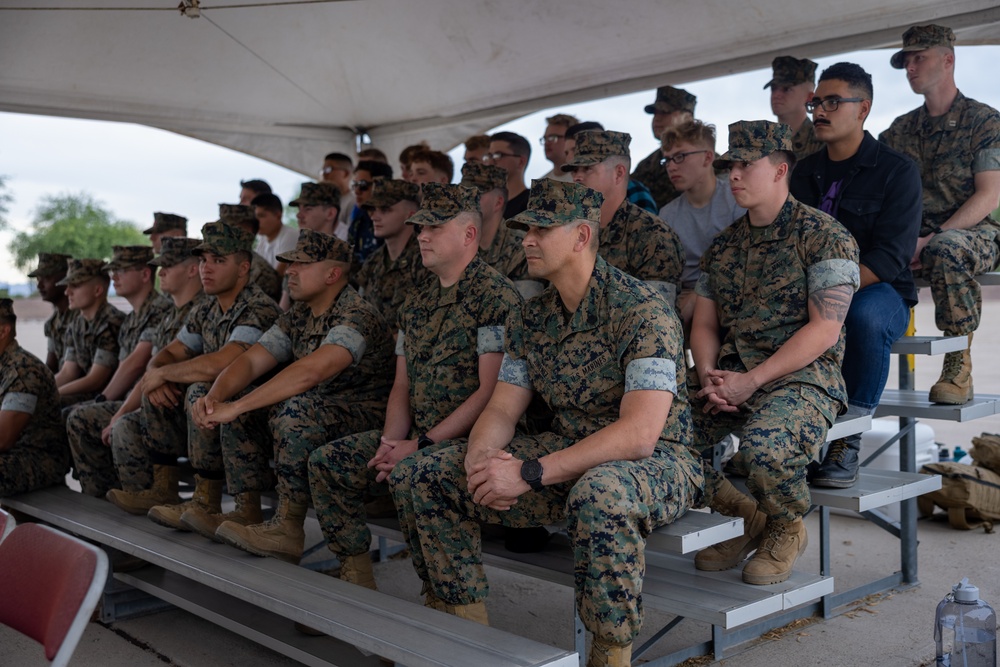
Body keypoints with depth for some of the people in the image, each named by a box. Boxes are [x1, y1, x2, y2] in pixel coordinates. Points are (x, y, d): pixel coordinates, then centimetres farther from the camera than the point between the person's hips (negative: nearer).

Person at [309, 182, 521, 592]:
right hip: (416, 439, 8)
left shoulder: (495, 295, -11)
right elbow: (402, 386, 16)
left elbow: (491, 392, -18)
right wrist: (390, 443, -3)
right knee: (326, 462, -1)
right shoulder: (417, 305, 16)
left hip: (469, 440, -8)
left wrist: (421, 446, -18)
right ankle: (356, 577, 7)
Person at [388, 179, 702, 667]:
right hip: (569, 454, 7)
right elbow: (501, 410, 5)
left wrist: (530, 474, -31)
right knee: (419, 476, -3)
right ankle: (464, 620, 8)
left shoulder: (641, 311, -19)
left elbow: (639, 434, -28)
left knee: (599, 493, -44)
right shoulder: (530, 317, 5)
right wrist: (480, 458, -20)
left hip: (657, 462, -6)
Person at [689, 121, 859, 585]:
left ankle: (786, 528, 0)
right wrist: (708, 376, -6)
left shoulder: (824, 236, -2)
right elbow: (704, 324, 16)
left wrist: (750, 381, -17)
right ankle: (744, 517, 7)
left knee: (764, 446, -37)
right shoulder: (723, 244, 18)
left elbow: (824, 329, -11)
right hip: (729, 375, 6)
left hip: (802, 376, -6)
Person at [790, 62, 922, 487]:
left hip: (880, 292, -4)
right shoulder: (805, 172, 13)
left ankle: (849, 441, -26)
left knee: (866, 315, -39)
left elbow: (890, 258, -15)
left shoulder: (898, 172, -3)